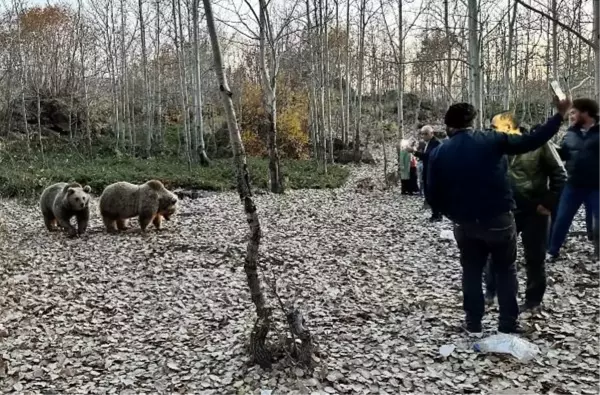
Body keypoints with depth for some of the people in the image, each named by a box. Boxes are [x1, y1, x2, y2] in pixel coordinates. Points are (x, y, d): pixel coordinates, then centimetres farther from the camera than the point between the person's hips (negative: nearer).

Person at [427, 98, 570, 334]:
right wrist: (560, 114, 7)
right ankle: (508, 324, 20)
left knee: (471, 272, 17)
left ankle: (473, 323, 22)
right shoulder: (492, 141, -9)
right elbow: (531, 141, -4)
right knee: (505, 270, 15)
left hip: (465, 223, 2)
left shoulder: (438, 154, -3)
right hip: (499, 219, -1)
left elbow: (432, 194, -2)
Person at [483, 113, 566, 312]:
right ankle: (490, 292, 25)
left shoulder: (539, 143, -11)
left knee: (534, 257, 7)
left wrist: (549, 203, -11)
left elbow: (559, 175, -7)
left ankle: (533, 299, 24)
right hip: (507, 210, 4)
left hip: (535, 211, -3)